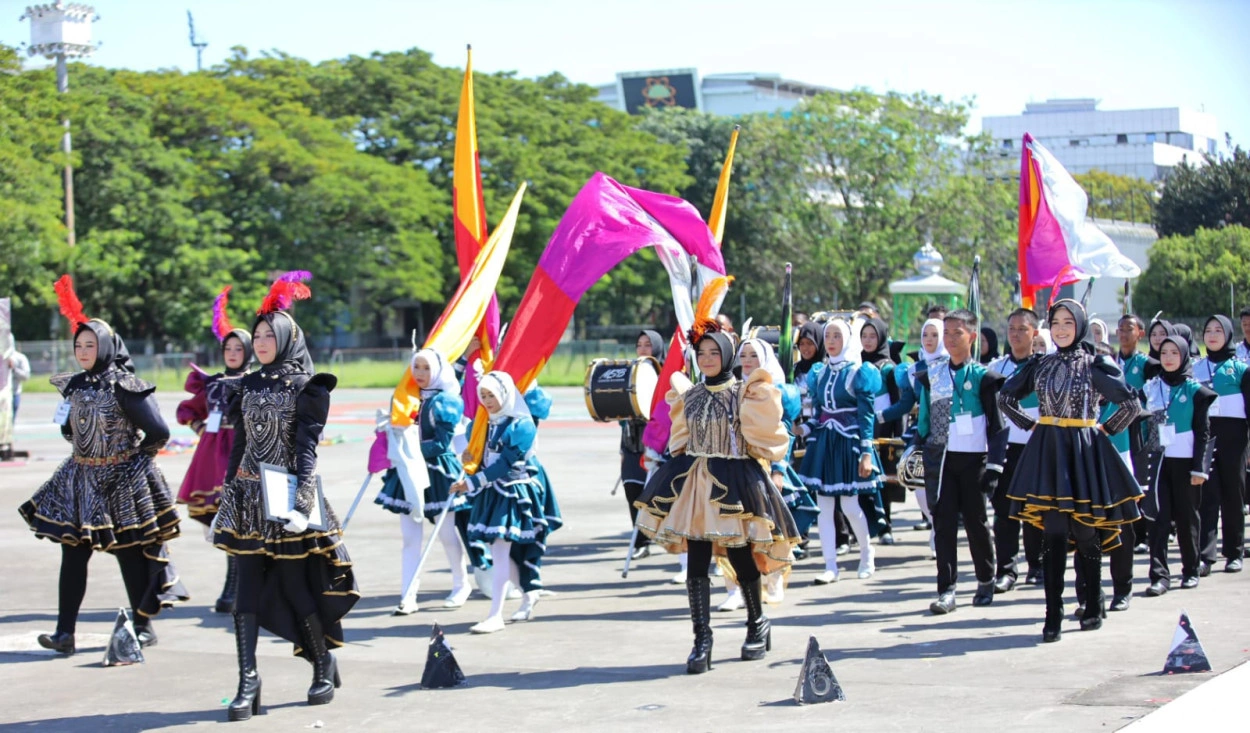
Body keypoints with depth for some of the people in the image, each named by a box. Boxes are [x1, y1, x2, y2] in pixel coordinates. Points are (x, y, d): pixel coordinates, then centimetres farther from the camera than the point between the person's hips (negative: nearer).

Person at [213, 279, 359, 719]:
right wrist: (228, 497, 12)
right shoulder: (250, 385, 13)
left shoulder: (307, 387, -3)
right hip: (248, 498, 5)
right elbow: (239, 445, 15)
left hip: (285, 498, -5)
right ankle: (248, 683, -5)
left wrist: (302, 500, -20)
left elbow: (307, 448, -10)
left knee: (294, 587, 0)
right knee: (247, 589, -3)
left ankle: (324, 665, 21)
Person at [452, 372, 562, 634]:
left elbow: (506, 463, -20)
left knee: (501, 552, -12)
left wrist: (473, 482, -24)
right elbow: (479, 456, 15)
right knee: (500, 552, 12)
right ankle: (530, 593, 33)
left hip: (514, 494, -8)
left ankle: (496, 615, -12)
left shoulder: (521, 425, -13)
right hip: (491, 493, 8)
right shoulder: (486, 424, 10)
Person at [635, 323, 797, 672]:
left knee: (740, 557, 5)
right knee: (697, 562, -3)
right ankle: (702, 639, -2)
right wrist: (684, 468, 11)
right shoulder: (688, 396, 10)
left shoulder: (745, 394, -4)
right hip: (694, 484, 4)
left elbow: (761, 439, 0)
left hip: (735, 482, -4)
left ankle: (758, 624, 28)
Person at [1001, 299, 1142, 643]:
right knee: (1053, 534, -4)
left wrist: (1104, 429, 0)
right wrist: (1032, 424, 11)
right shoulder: (1040, 365, 7)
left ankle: (1093, 608, 20)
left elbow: (1130, 404, -6)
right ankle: (1053, 616, -4)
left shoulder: (1096, 365, -3)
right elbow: (1006, 397, 18)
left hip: (1084, 452, -2)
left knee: (1086, 534, 4)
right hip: (1047, 451, 2)